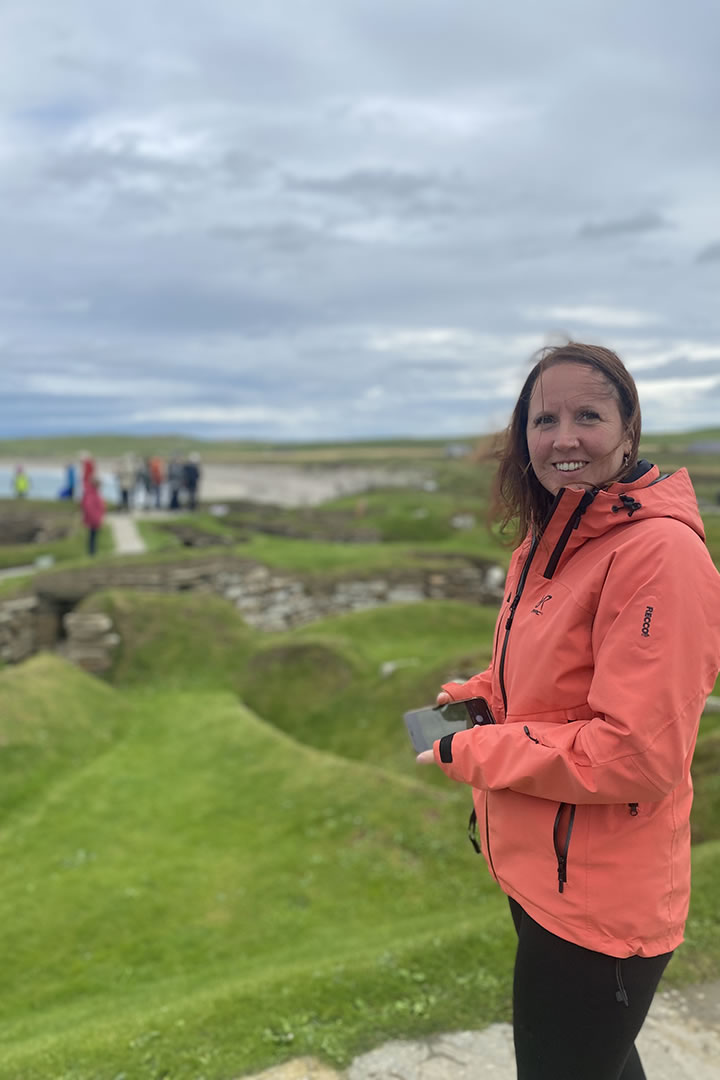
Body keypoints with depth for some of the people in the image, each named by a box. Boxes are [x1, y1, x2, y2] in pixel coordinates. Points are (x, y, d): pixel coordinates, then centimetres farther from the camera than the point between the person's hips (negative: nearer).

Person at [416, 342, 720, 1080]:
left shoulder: (660, 552, -24)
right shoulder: (549, 540, 5)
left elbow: (637, 754, -27)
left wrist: (472, 754, -18)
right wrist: (478, 696, -1)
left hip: (597, 903, -8)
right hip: (539, 875, 9)